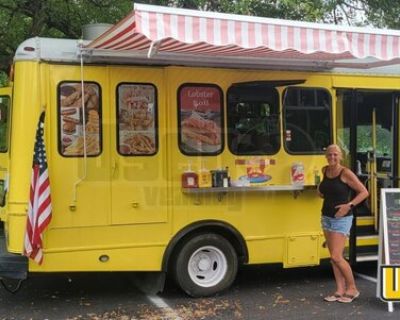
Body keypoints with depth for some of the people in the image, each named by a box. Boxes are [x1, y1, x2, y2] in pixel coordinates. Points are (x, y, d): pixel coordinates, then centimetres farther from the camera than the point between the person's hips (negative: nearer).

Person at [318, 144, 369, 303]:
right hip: (326, 217, 7)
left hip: (342, 219, -7)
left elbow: (364, 192, -11)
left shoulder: (346, 173, -13)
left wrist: (349, 205, -20)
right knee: (333, 257, 7)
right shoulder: (325, 171, 6)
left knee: (336, 256, -10)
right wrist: (321, 191, 9)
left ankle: (352, 289, 7)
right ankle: (340, 290, 15)